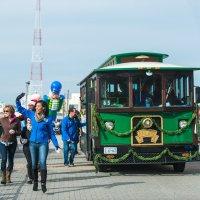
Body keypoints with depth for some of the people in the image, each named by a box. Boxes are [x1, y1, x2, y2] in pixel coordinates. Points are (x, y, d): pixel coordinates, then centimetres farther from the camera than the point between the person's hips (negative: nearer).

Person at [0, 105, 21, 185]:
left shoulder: (16, 121, -1)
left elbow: (19, 132, 3)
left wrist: (15, 132, -16)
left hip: (12, 142, 1)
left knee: (11, 160, 7)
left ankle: (8, 177, 20)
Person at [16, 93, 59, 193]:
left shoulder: (47, 120, -3)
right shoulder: (32, 114, 4)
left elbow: (51, 133, 4)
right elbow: (20, 109, 11)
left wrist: (56, 144, 1)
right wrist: (18, 100, -5)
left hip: (43, 143, -3)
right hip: (33, 143, 3)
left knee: (42, 163, -14)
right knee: (34, 164, 8)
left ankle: (43, 184, -13)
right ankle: (35, 182, 20)